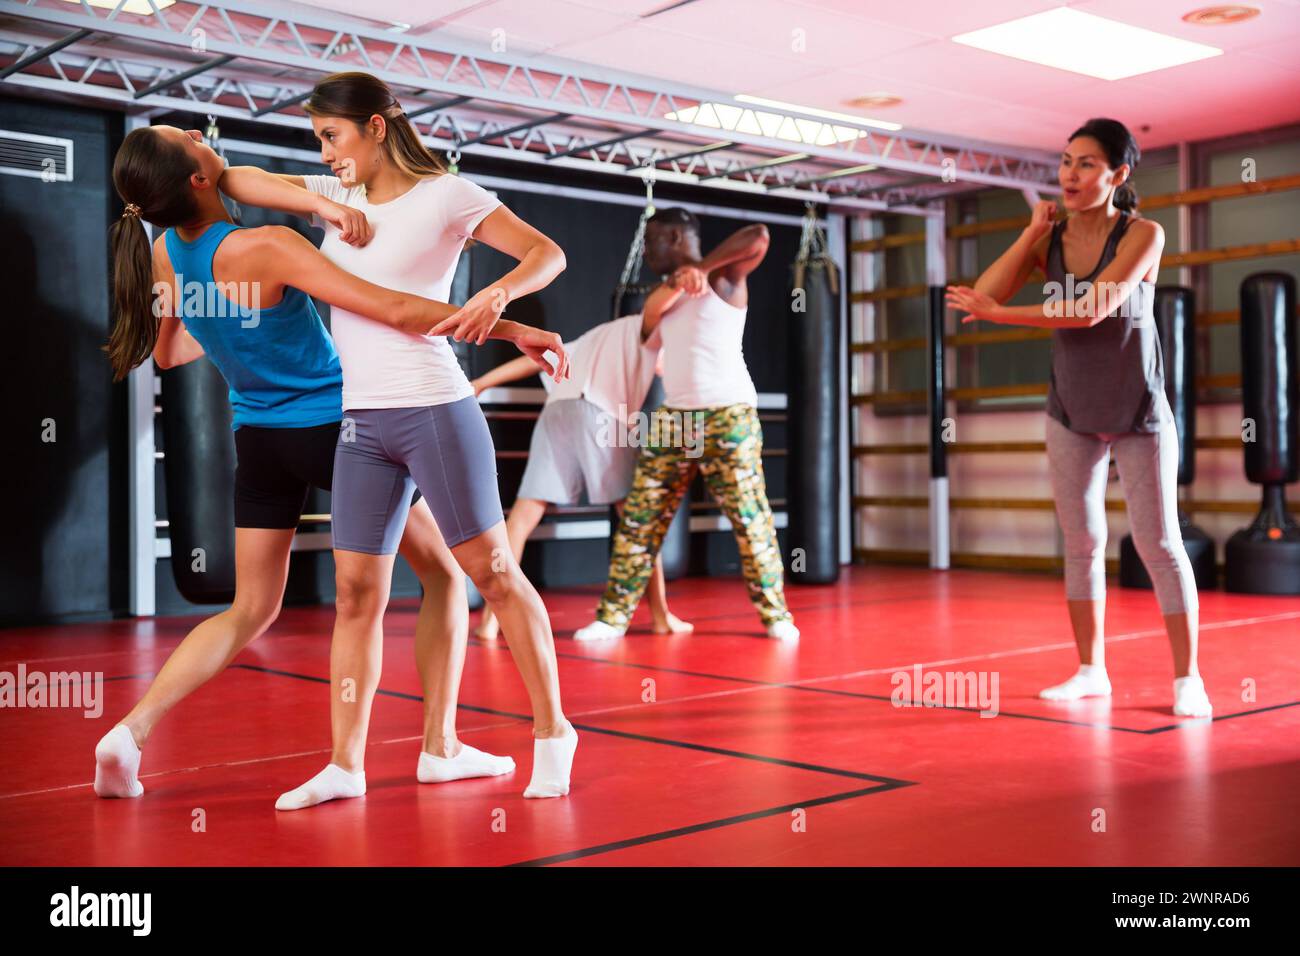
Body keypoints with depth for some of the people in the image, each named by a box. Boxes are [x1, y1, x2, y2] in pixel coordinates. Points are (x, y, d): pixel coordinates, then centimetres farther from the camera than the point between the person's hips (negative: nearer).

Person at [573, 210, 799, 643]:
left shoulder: (723, 276, -2)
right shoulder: (668, 288, 18)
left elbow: (758, 236, -20)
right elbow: (652, 308, -4)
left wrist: (702, 267, -17)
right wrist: (678, 280, -21)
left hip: (728, 415, -6)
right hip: (674, 416, 6)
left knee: (749, 516, -3)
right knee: (639, 517, 2)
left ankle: (776, 614, 10)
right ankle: (613, 616, 7)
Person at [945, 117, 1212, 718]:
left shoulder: (1143, 235, -13)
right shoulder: (1050, 238, -1)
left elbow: (1092, 311, -26)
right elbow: (985, 295, -12)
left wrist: (1000, 313, -22)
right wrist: (1032, 233, -15)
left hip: (1138, 414, -4)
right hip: (1072, 413, 4)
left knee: (1159, 544, -2)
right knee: (1081, 543, 8)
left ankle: (1187, 679, 7)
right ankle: (1091, 671, 19)